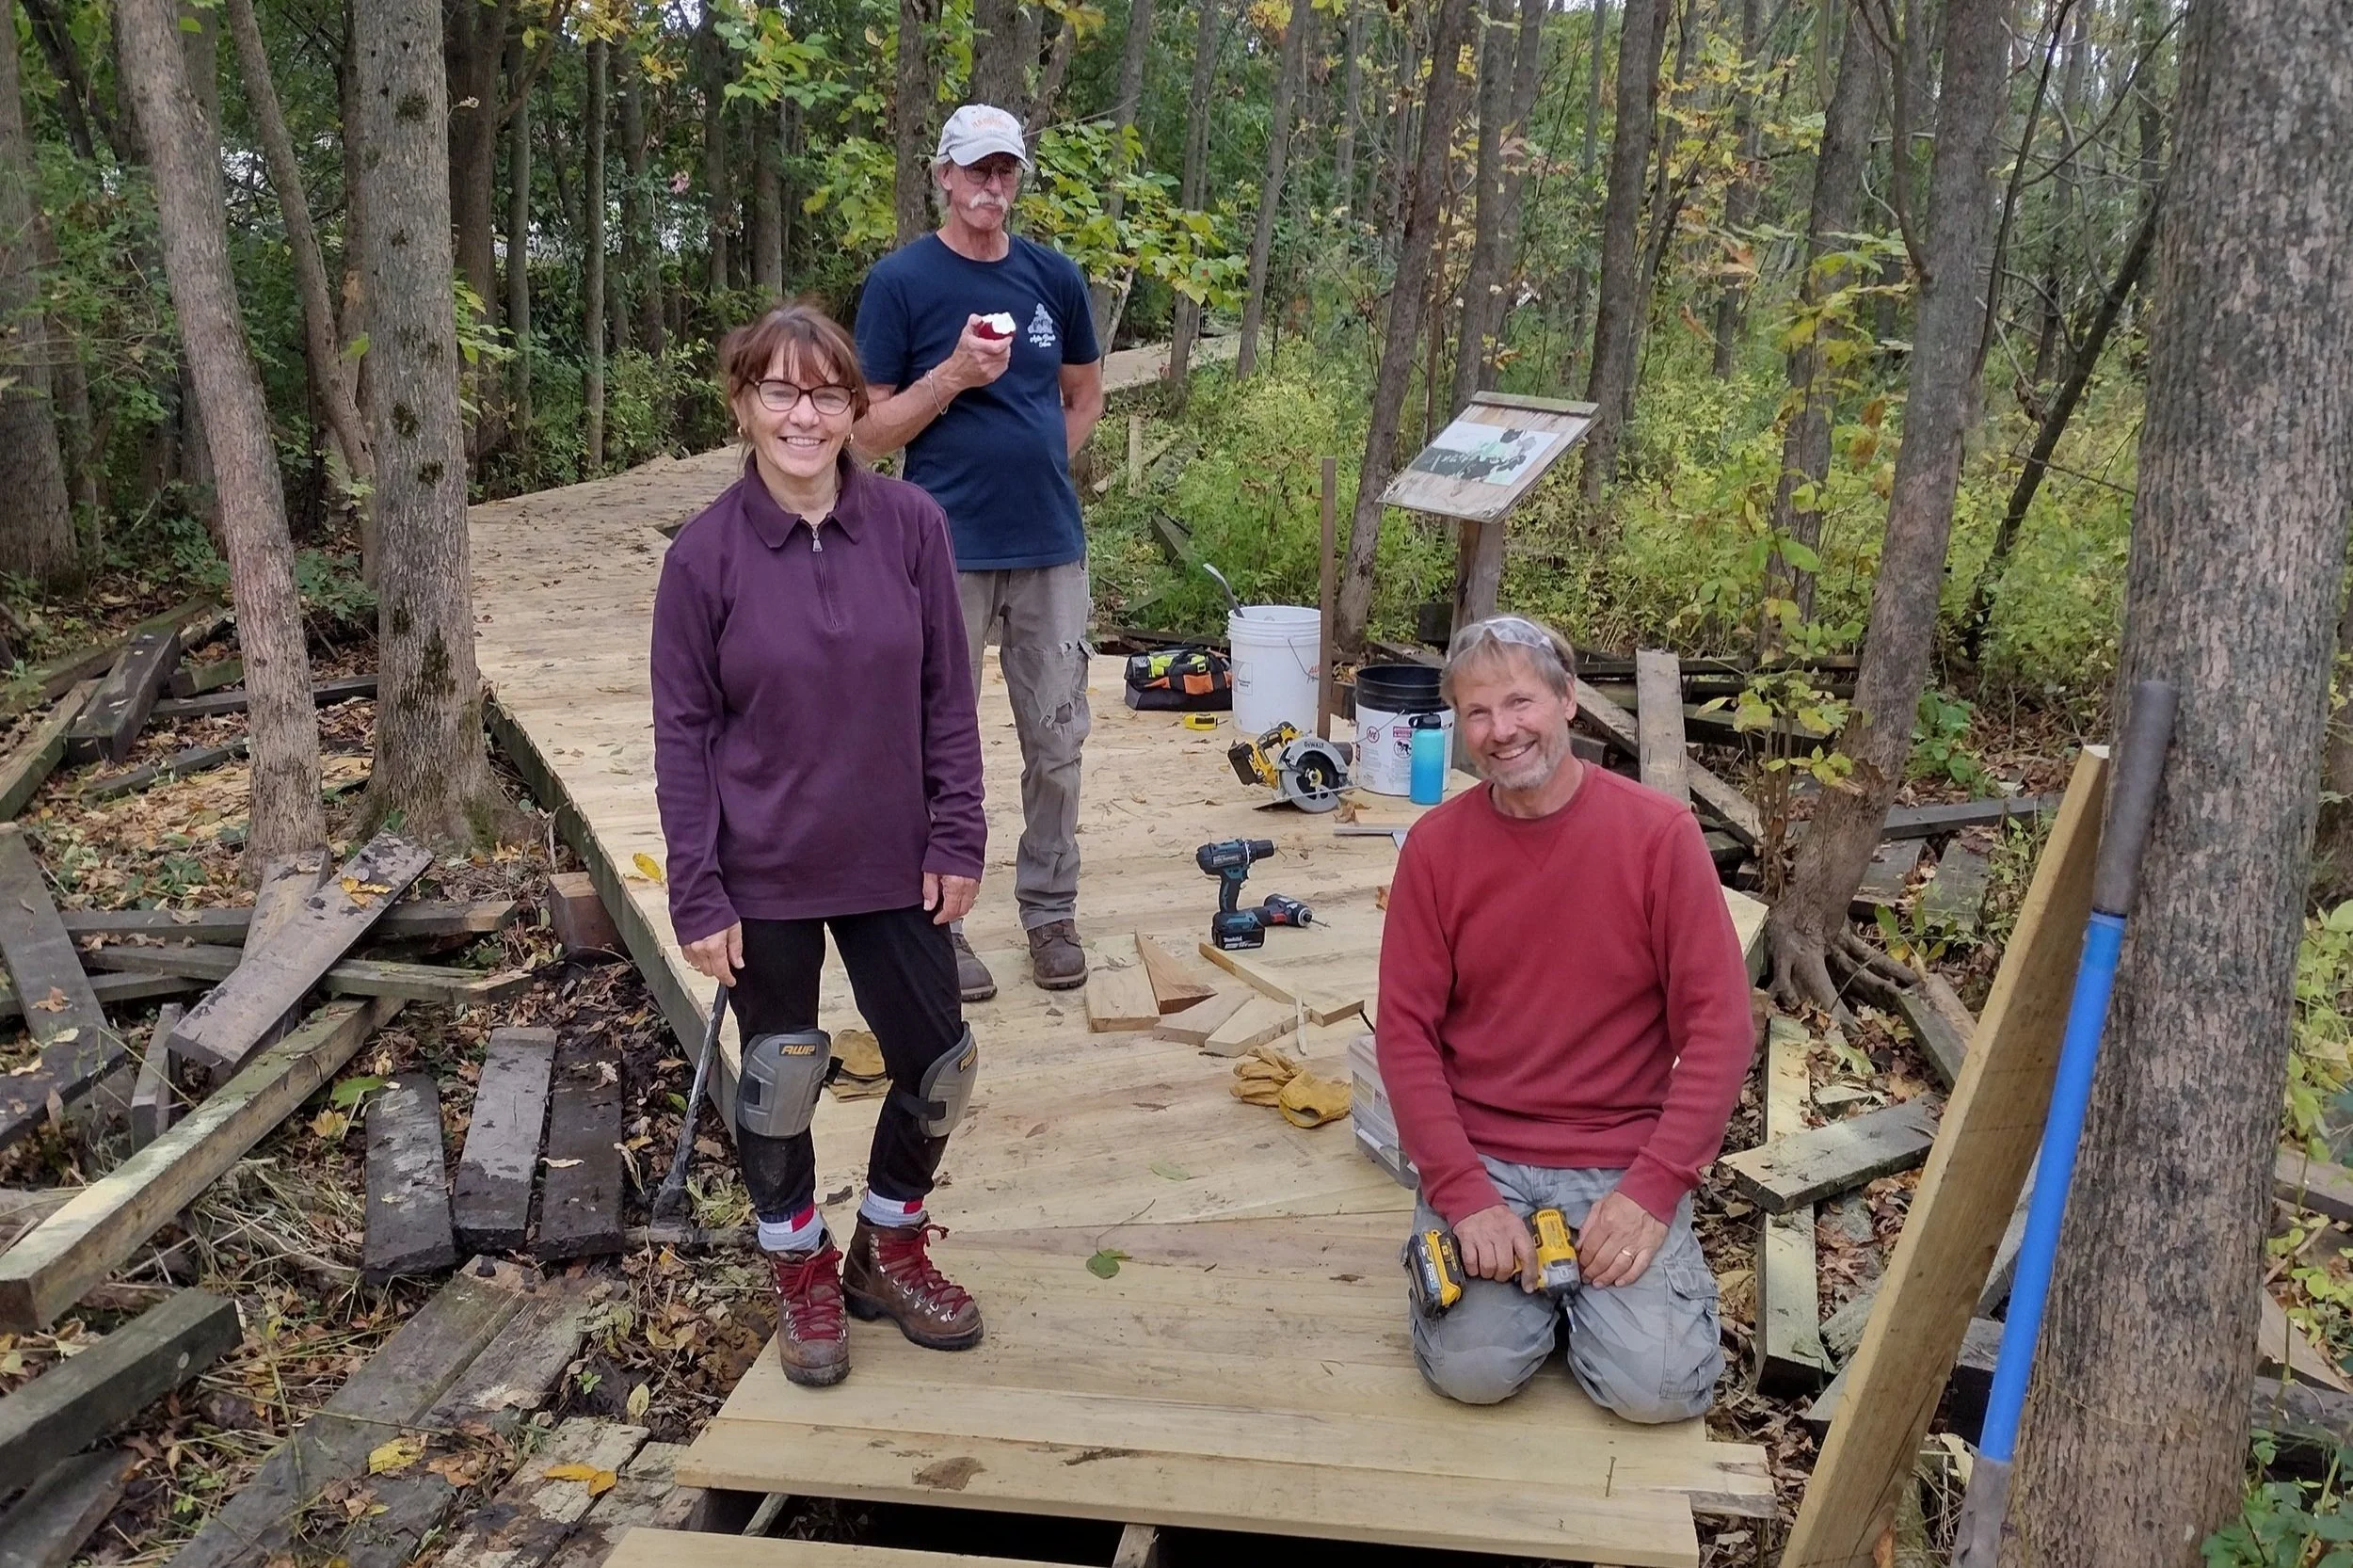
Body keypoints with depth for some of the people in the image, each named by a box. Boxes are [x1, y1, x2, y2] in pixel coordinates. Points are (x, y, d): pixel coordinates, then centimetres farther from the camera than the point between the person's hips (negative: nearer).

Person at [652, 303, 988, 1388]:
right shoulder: (705, 554, -10)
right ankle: (803, 1274, 36)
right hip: (764, 878, -2)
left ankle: (890, 1252, 36)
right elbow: (683, 732, -6)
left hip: (892, 863, 2)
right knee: (780, 1081, 12)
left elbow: (947, 694, 0)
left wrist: (957, 837, -3)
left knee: (938, 1065, 10)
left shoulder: (910, 525, -6)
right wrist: (698, 894, -8)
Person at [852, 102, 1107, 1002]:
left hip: (1050, 547, 4)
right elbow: (870, 430, -4)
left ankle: (1051, 911, 23)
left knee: (1058, 742, 9)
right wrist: (956, 373, -17)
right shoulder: (900, 281, -3)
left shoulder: (1054, 276, 8)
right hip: (948, 550, -3)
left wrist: (1039, 463, 7)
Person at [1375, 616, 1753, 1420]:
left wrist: (1653, 1186, -15)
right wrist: (1464, 1192, -15)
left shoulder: (1659, 833, -7)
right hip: (1481, 1156, 1)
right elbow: (1406, 1031, -4)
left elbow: (1718, 1023, -7)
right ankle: (1512, 1261, 13)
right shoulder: (1435, 846, -3)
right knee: (1474, 1367, -19)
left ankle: (1584, 1277, 15)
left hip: (1622, 1161, 0)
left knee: (1658, 1385, -16)